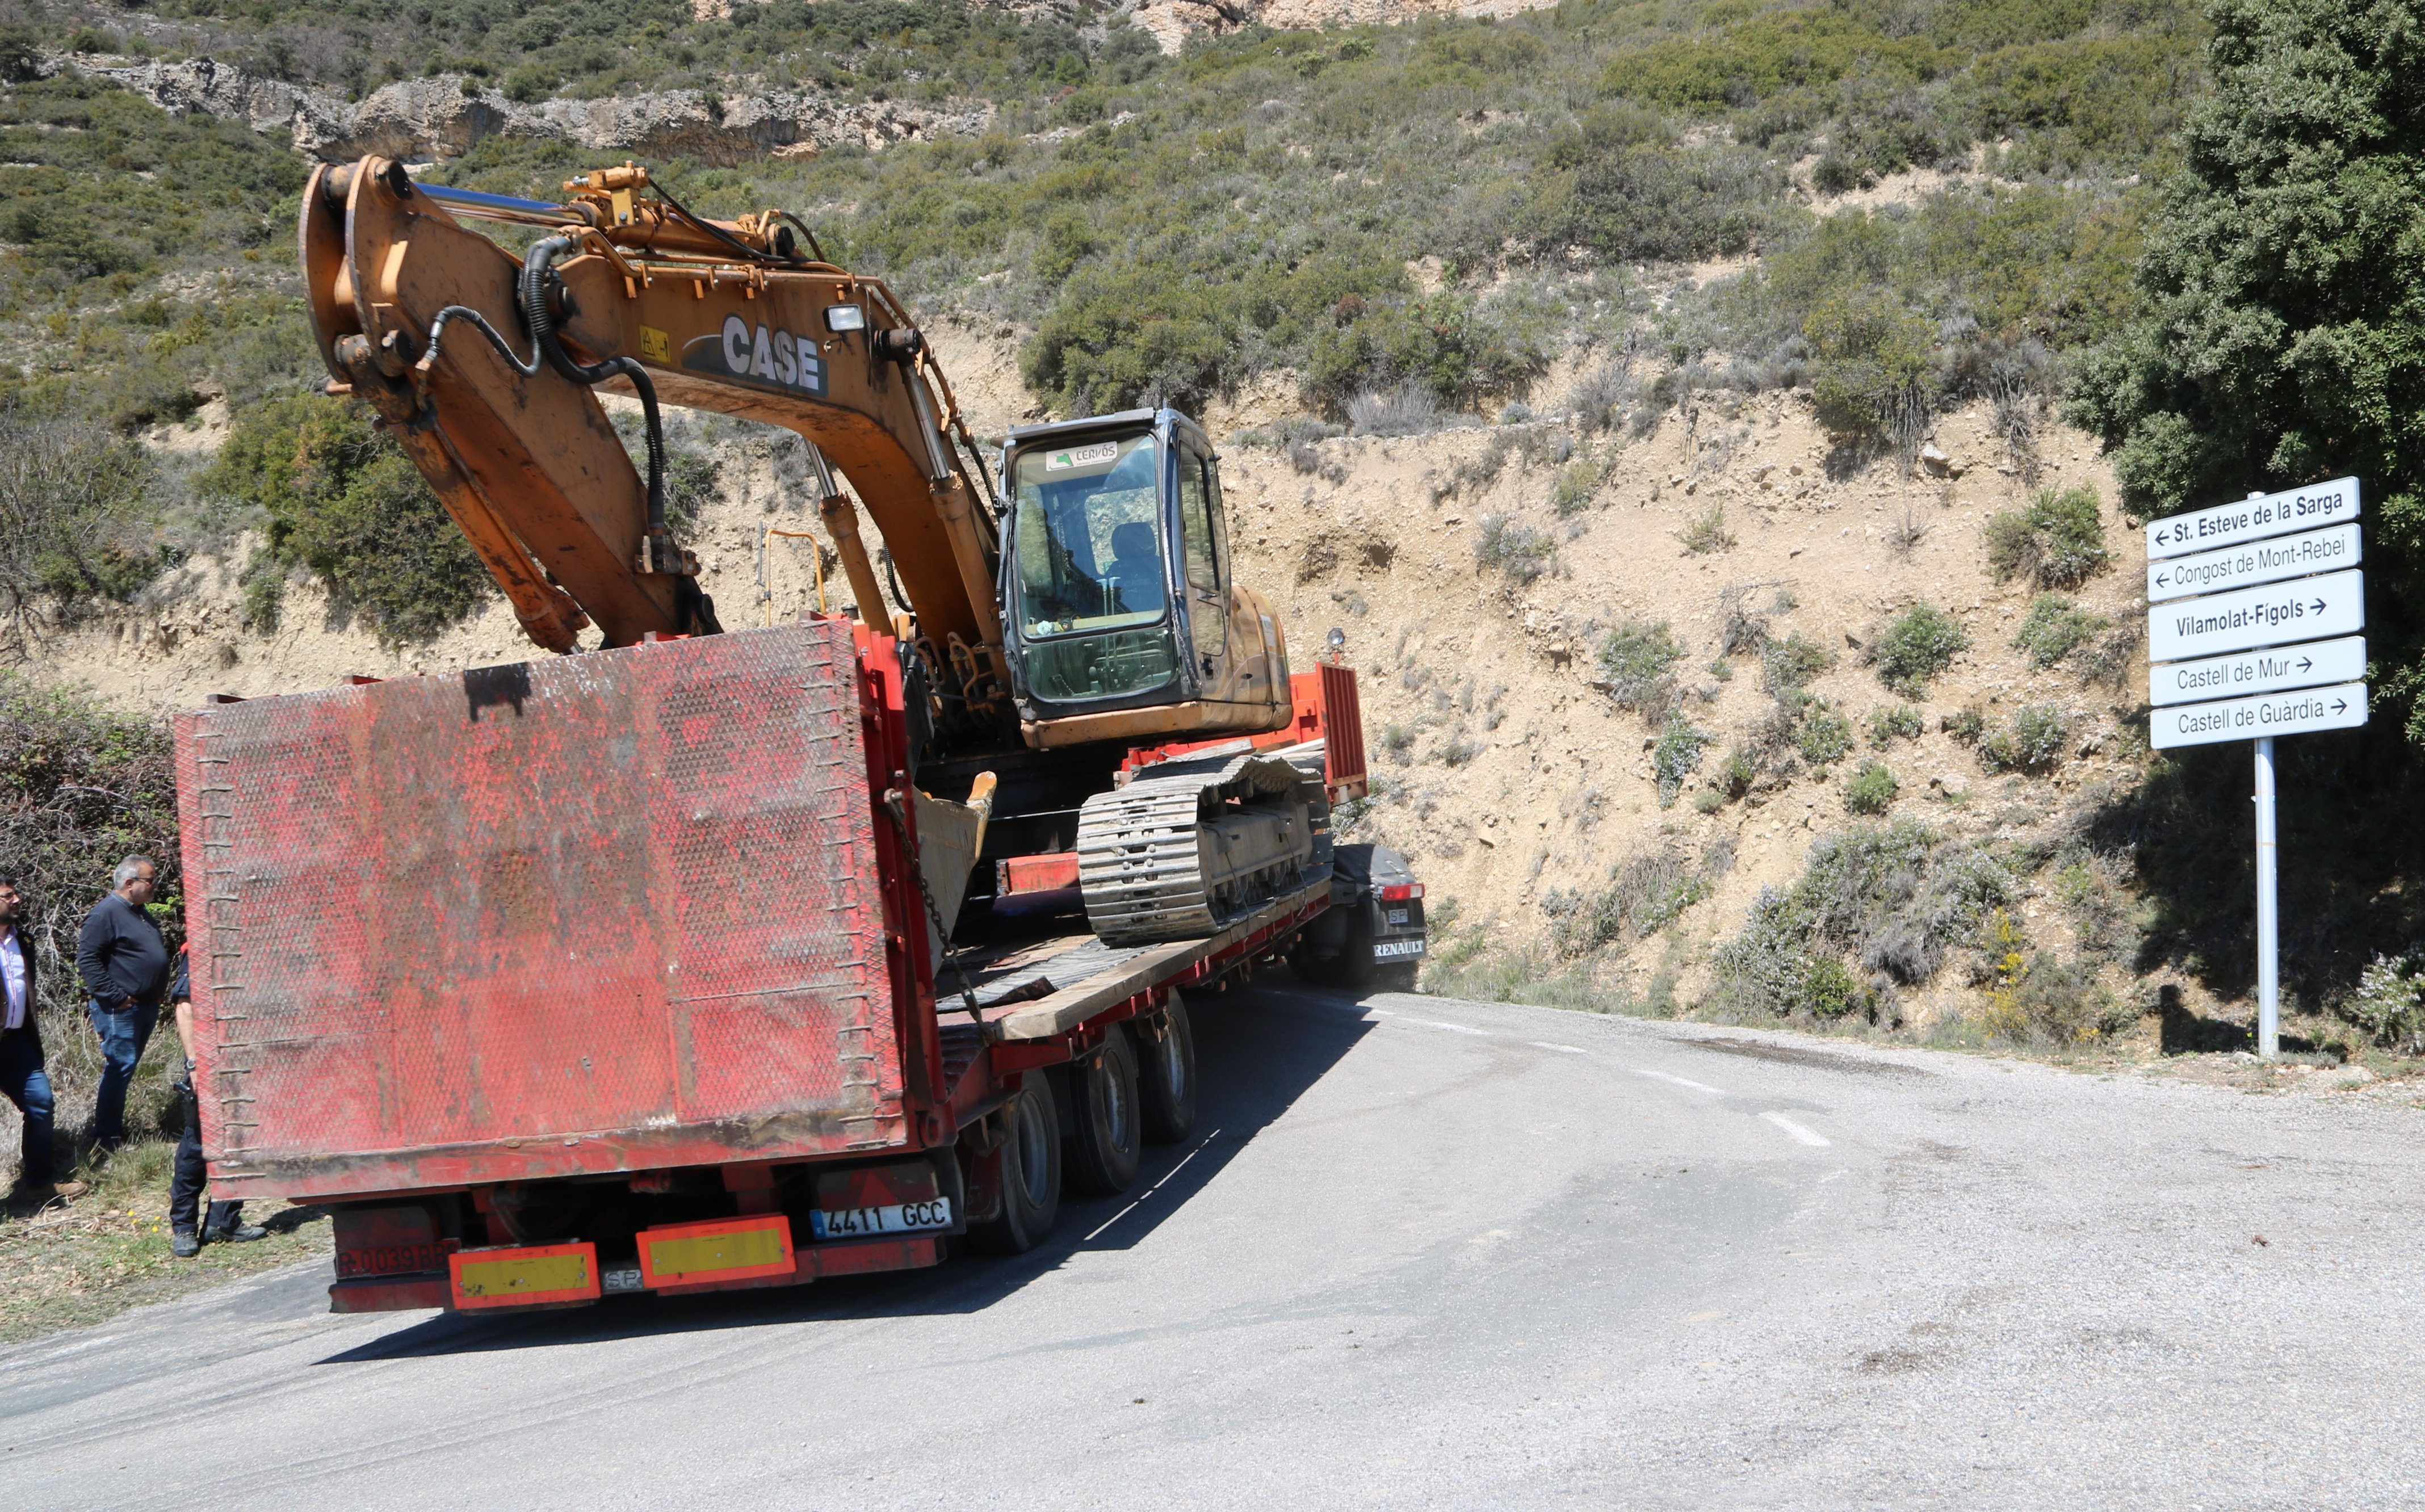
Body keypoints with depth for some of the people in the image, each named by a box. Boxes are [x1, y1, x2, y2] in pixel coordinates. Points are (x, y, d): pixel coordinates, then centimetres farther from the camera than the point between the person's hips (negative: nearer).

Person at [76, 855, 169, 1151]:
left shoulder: (139, 912, 17)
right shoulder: (106, 912, -13)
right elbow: (87, 958, -19)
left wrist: (157, 994, 18)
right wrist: (115, 996, -20)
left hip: (146, 1005, 9)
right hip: (120, 1009, -9)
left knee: (125, 1067, 14)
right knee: (120, 1067, -9)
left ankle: (110, 1122, 22)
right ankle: (107, 1136, -5)